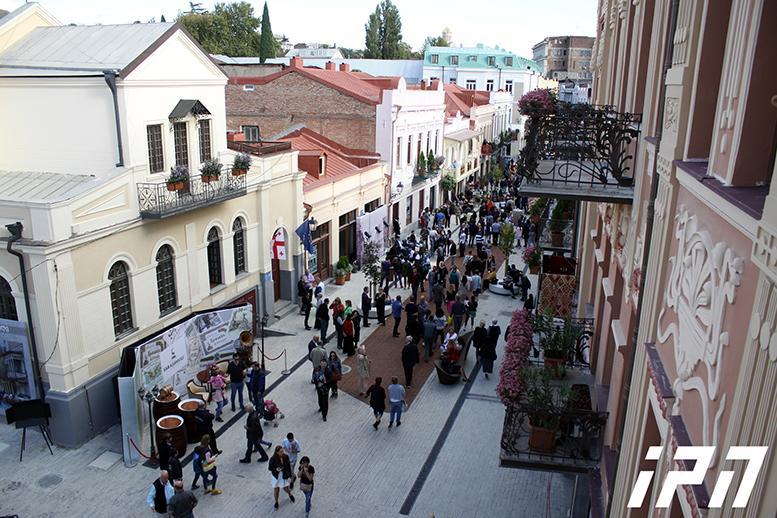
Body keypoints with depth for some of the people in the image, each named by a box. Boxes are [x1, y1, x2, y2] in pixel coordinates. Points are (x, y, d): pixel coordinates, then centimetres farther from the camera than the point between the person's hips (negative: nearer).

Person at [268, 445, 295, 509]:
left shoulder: (286, 457, -16)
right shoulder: (273, 459, -24)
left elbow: (288, 466, -4)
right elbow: (269, 468, -12)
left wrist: (290, 475, 2)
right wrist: (275, 469, -32)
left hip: (284, 475, 1)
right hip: (276, 476, -1)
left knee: (286, 488, 11)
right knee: (276, 489, 11)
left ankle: (290, 495, 47)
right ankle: (276, 502, 38)